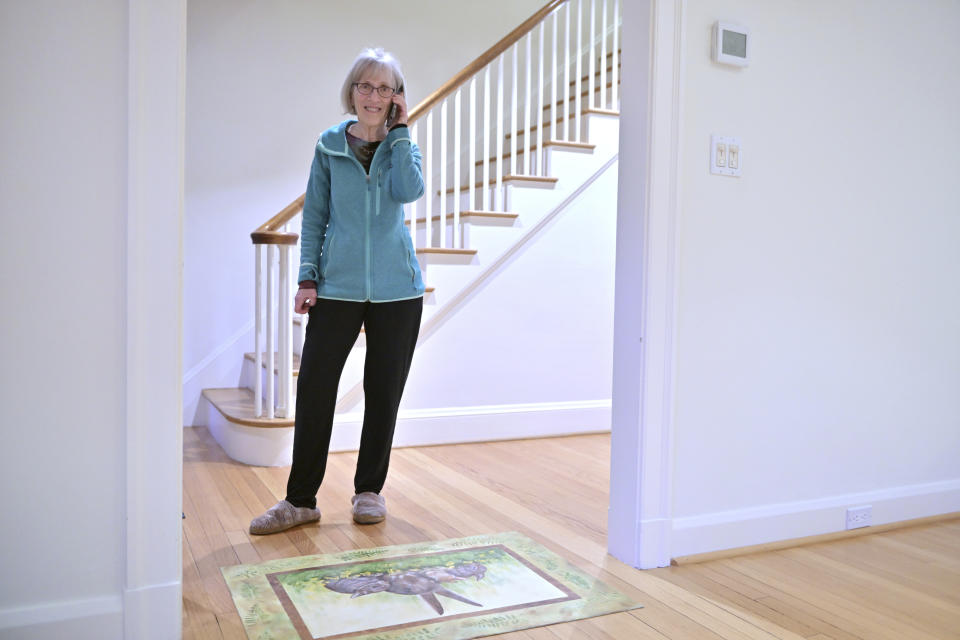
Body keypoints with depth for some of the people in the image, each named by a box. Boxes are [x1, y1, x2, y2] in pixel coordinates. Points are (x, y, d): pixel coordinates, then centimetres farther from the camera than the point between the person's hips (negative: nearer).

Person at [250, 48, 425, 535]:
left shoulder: (403, 145, 6)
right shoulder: (330, 145, 5)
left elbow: (408, 190, -16)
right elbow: (314, 216, 6)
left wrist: (398, 131, -9)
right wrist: (308, 277, -3)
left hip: (396, 289, 1)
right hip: (338, 287, 0)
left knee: (383, 393, 7)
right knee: (314, 389, -3)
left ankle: (369, 490, 23)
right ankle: (301, 499, 10)